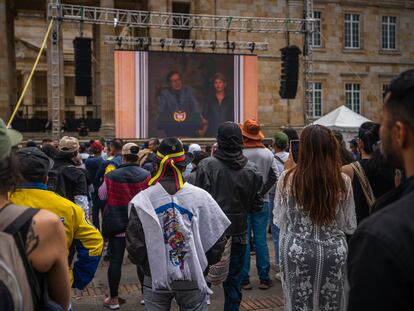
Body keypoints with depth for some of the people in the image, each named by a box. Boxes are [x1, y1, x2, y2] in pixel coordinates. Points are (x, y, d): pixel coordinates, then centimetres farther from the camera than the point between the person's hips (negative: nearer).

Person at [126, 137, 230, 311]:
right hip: (193, 280, 0)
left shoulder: (142, 200, -10)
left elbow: (134, 243, -7)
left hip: (155, 279, 0)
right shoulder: (200, 196, -8)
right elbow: (217, 238, -4)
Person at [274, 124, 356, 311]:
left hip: (297, 251, -1)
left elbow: (279, 220, 0)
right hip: (334, 252, 1)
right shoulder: (343, 181, -8)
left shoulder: (287, 179, -10)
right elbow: (350, 226, 2)